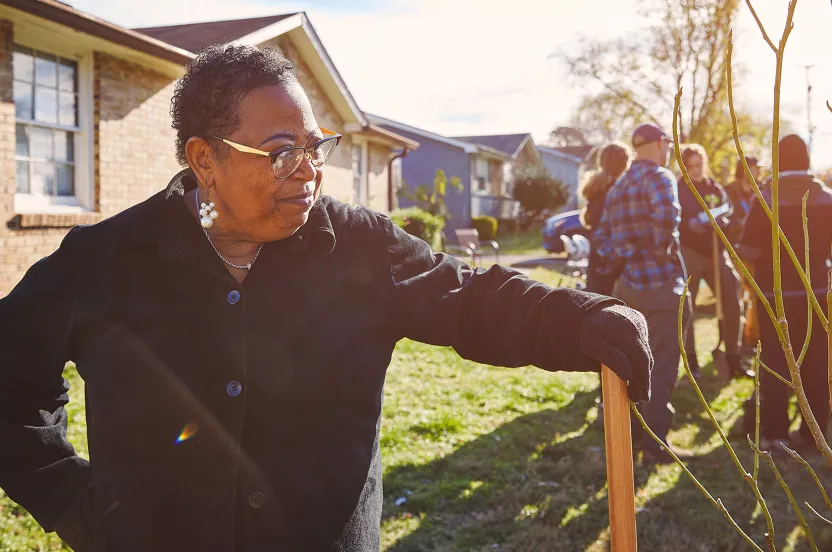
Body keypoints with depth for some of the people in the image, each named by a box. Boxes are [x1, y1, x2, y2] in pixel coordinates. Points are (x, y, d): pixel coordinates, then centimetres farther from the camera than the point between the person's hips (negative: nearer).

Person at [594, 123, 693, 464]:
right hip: (661, 284, -8)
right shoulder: (659, 177, -10)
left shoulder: (618, 187, 16)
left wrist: (619, 268, 15)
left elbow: (603, 238, 17)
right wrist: (666, 252, -16)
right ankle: (655, 443, 3)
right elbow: (666, 215, -30)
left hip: (629, 283, 8)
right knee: (661, 367, -1)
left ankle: (632, 433, 27)